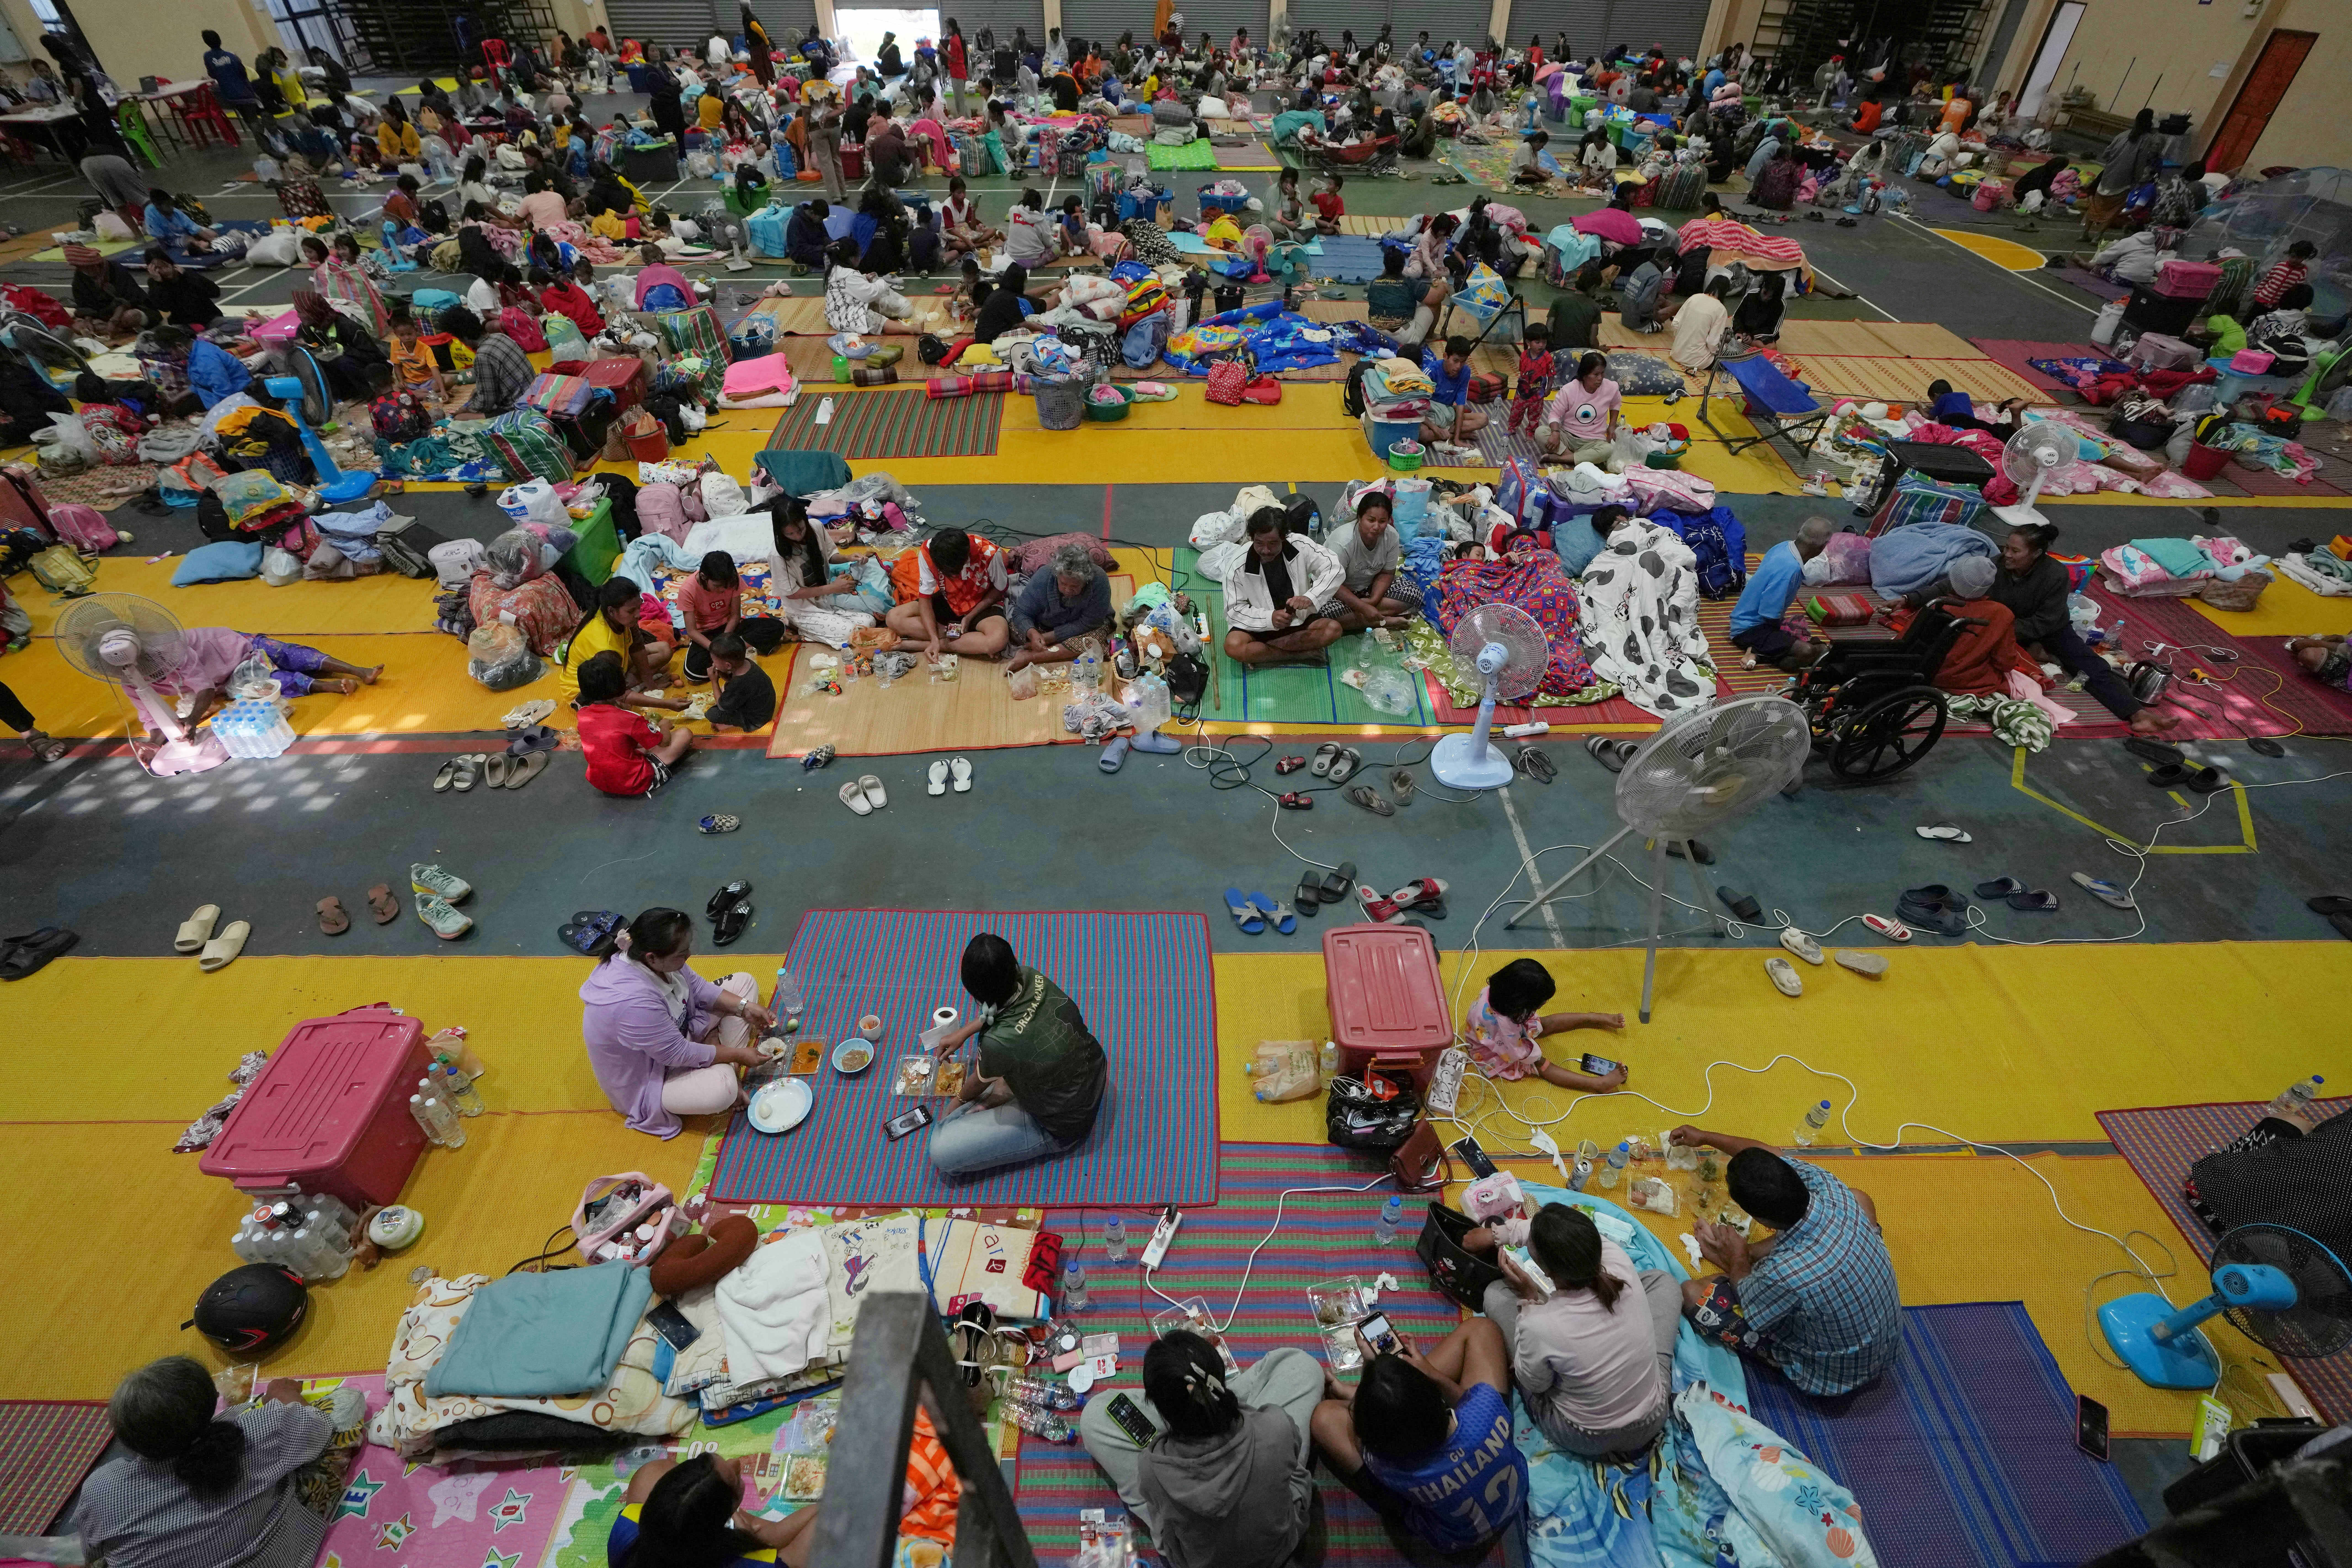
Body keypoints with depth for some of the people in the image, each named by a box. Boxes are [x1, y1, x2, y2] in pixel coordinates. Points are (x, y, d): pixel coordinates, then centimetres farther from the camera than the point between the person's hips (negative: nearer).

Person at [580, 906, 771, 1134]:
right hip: (646, 1078, -9)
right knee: (722, 1087, -36)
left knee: (744, 983, 3)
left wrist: (745, 1008, -9)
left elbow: (698, 988, 1)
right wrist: (737, 1055, -17)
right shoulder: (633, 1002, -41)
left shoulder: (656, 957, -18)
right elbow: (680, 1054, -28)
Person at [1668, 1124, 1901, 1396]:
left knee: (1690, 1293, -7)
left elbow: (1749, 1306, -14)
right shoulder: (1828, 1189, -27)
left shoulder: (1783, 1276, -41)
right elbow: (1770, 1157, -3)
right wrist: (1705, 1137, 10)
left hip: (1830, 1375, -5)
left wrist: (1738, 1261, 5)